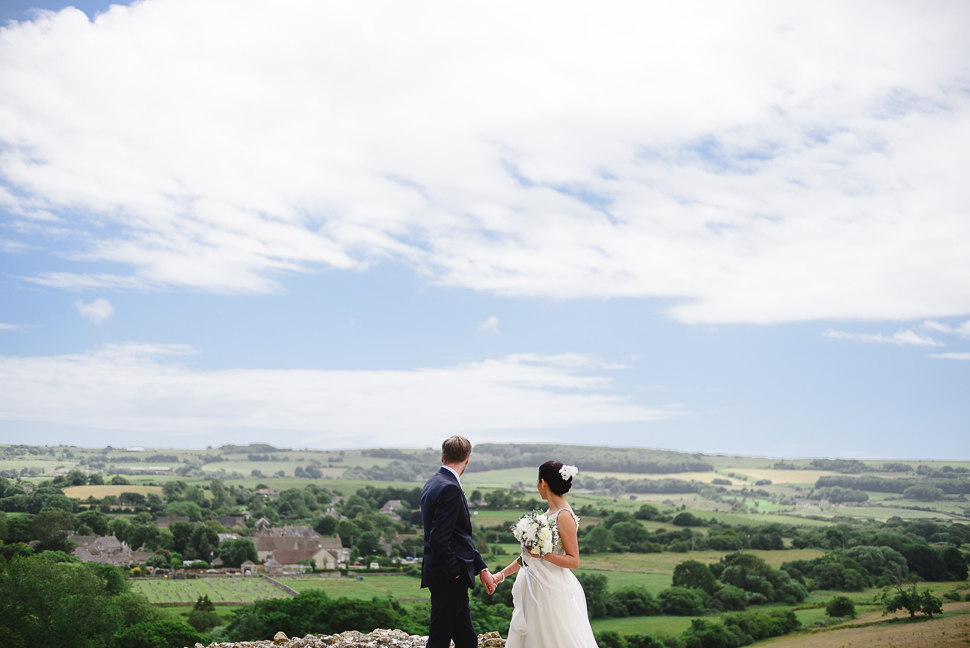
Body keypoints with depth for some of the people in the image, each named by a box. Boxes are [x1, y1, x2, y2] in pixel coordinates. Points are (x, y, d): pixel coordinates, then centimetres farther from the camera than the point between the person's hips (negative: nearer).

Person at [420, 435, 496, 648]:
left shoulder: (433, 484, 13)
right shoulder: (449, 489, -19)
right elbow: (439, 540, -25)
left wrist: (481, 568, 16)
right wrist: (455, 572, -13)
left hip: (449, 576, 10)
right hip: (448, 578, -10)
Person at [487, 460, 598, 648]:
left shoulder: (564, 516, -14)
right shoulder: (550, 513, 12)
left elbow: (573, 561, -14)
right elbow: (530, 553, 17)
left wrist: (544, 555, -26)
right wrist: (502, 574, 16)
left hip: (553, 590, -9)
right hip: (536, 589, 9)